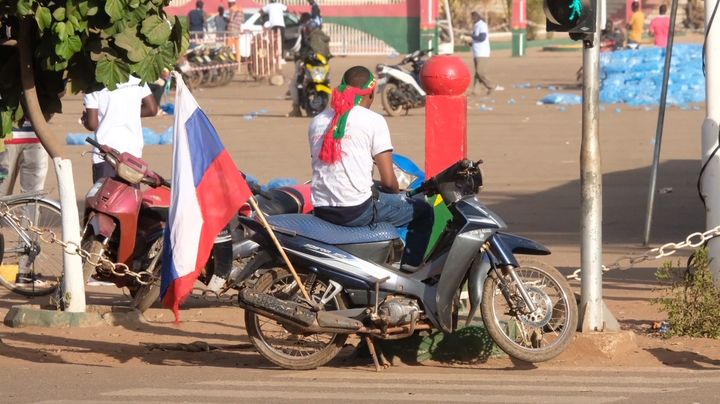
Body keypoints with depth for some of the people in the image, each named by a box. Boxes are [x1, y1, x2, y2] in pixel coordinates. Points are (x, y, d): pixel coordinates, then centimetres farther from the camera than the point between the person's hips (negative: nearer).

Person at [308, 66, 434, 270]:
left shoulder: (317, 121, 12)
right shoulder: (373, 120, -5)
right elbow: (388, 180, -9)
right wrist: (396, 193, 14)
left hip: (321, 209, 7)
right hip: (358, 210, -7)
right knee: (423, 211, 12)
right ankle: (409, 270, 7)